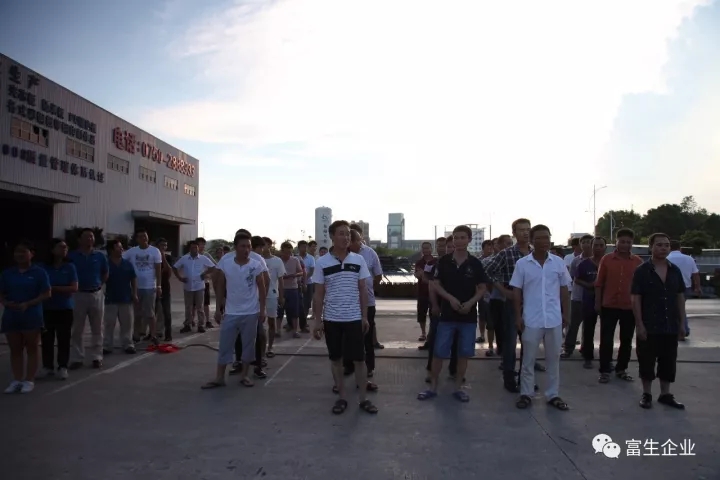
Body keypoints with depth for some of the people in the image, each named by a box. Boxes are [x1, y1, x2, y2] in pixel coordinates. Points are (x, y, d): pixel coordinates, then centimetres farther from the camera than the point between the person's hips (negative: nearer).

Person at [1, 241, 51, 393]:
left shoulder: (39, 272, -4)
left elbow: (46, 294, -7)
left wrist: (27, 304, -18)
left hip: (31, 316, -4)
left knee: (32, 349, 5)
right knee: (15, 350, 11)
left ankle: (29, 380, 12)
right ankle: (17, 380, 20)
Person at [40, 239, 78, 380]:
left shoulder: (70, 267, 0)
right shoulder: (44, 268, 0)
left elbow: (74, 288, -7)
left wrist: (54, 288, -12)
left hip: (65, 308, -1)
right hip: (47, 308, 1)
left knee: (64, 338, 1)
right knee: (47, 338, 4)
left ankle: (63, 367, 10)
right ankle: (47, 366, 18)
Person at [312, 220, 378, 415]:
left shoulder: (358, 260, -1)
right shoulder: (322, 263, -4)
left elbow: (363, 290, 3)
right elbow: (319, 294, 0)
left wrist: (365, 316, 1)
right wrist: (317, 320, -3)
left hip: (354, 318, 0)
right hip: (331, 319, 0)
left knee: (359, 359, 4)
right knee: (336, 359, 10)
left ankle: (363, 398, 16)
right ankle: (342, 397, 24)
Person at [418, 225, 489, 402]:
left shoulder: (475, 263, -1)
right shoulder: (444, 261, -1)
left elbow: (482, 288, 3)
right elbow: (435, 284, 0)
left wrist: (470, 302, -13)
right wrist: (450, 298, -15)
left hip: (468, 315, 1)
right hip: (447, 314, -1)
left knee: (464, 353, 8)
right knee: (439, 352, 3)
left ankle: (458, 387, 21)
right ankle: (433, 387, 15)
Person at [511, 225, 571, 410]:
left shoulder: (559, 262, 1)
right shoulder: (522, 264, -4)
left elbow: (564, 289, 8)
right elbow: (516, 292, -1)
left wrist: (566, 313, 6)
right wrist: (518, 316, -4)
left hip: (554, 319, 2)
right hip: (531, 319, -2)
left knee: (553, 359, 12)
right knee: (528, 359, 7)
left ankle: (553, 395, 24)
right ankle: (526, 394, 19)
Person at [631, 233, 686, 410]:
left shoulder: (675, 270, 6)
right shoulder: (642, 271, -7)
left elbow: (680, 298, 10)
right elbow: (636, 299, -8)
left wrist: (682, 323, 7)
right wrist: (639, 324, -13)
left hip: (671, 326, 4)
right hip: (649, 326, -4)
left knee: (669, 361, 12)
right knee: (647, 361, 5)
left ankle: (665, 394, 25)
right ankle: (646, 394, 18)